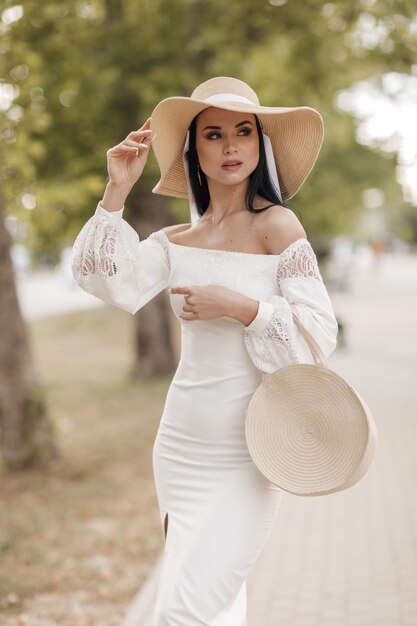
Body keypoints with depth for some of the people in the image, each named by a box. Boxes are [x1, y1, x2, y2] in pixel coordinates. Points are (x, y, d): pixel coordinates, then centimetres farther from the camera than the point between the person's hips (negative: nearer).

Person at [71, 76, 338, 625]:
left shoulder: (277, 226, -6)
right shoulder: (175, 241, 8)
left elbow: (320, 334, -10)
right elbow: (112, 282, -9)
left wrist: (238, 306, -20)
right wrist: (117, 191, -13)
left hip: (245, 456, -5)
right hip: (181, 448, 5)